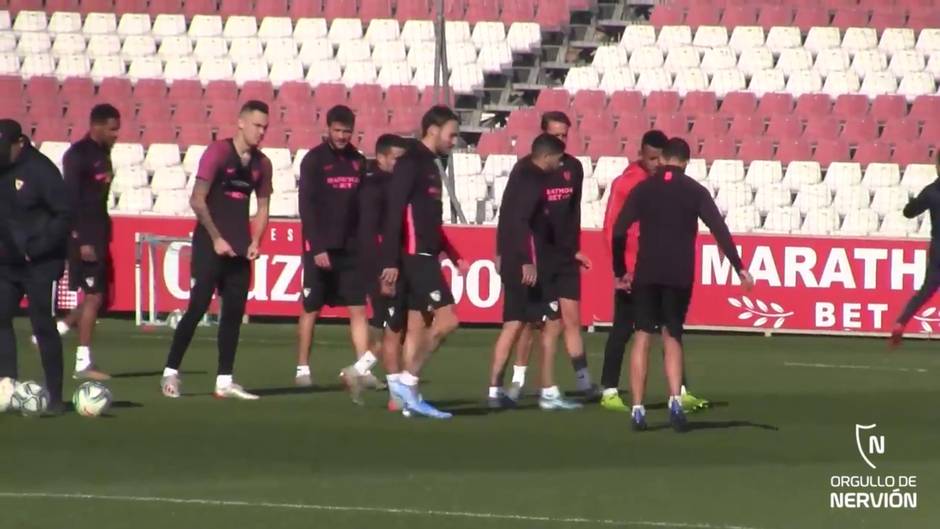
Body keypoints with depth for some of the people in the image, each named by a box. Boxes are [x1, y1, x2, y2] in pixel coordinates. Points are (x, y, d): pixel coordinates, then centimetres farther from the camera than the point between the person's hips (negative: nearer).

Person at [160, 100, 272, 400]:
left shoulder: (261, 164, 9)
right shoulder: (217, 153, -9)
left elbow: (262, 207, 16)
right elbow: (197, 201, -12)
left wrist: (255, 242, 1)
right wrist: (216, 238, -15)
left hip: (239, 249, 6)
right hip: (210, 245, -6)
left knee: (234, 312, 4)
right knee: (198, 306, -8)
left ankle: (225, 381, 8)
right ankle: (170, 372, -1)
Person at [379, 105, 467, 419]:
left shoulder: (431, 164, 17)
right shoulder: (411, 163, -12)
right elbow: (394, 213, -19)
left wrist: (454, 256, 25)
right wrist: (390, 263, -23)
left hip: (425, 257, 10)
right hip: (414, 257, -10)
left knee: (418, 325, 9)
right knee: (446, 320, -12)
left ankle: (410, 398, 10)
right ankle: (407, 381, -6)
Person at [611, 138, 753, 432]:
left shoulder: (644, 189, 4)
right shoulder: (695, 191, 2)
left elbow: (619, 231, -1)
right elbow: (719, 230, -6)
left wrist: (620, 272, 7)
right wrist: (739, 268, -7)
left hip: (647, 273, 0)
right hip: (680, 275, 0)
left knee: (643, 337, 5)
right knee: (672, 336, 12)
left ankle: (638, 408, -1)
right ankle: (675, 399, -7)